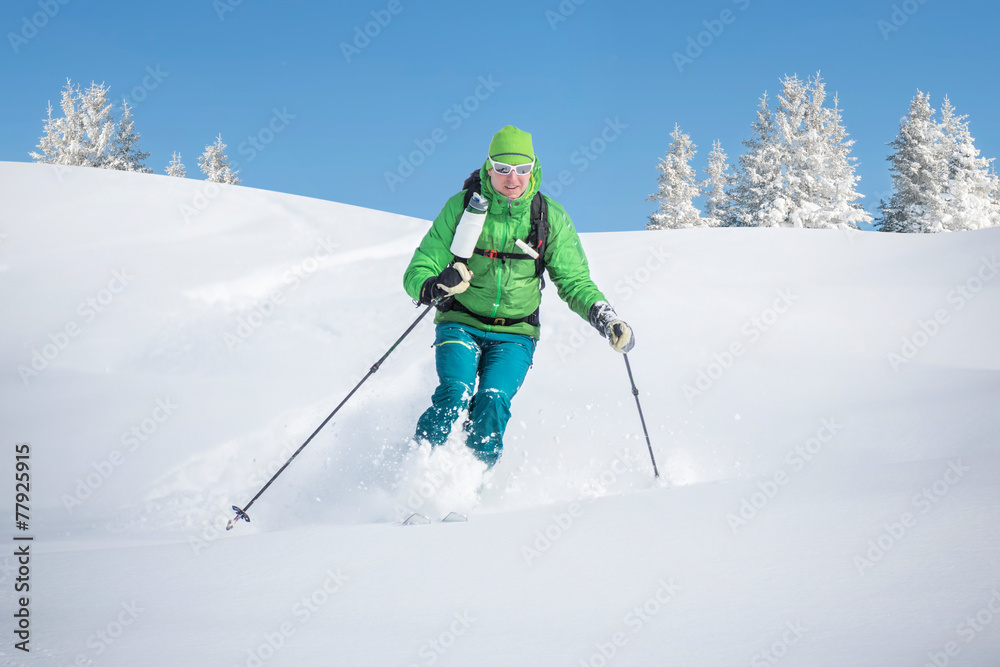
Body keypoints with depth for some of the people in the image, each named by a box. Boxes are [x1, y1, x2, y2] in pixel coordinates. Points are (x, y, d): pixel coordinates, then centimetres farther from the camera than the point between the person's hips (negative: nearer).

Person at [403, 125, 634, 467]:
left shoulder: (551, 218, -3)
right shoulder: (462, 206, -6)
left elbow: (574, 283, 6)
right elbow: (417, 272, -4)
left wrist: (606, 319, -12)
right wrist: (436, 285, -28)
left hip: (515, 334, 1)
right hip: (461, 324, -1)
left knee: (493, 401, -21)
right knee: (455, 394, -24)